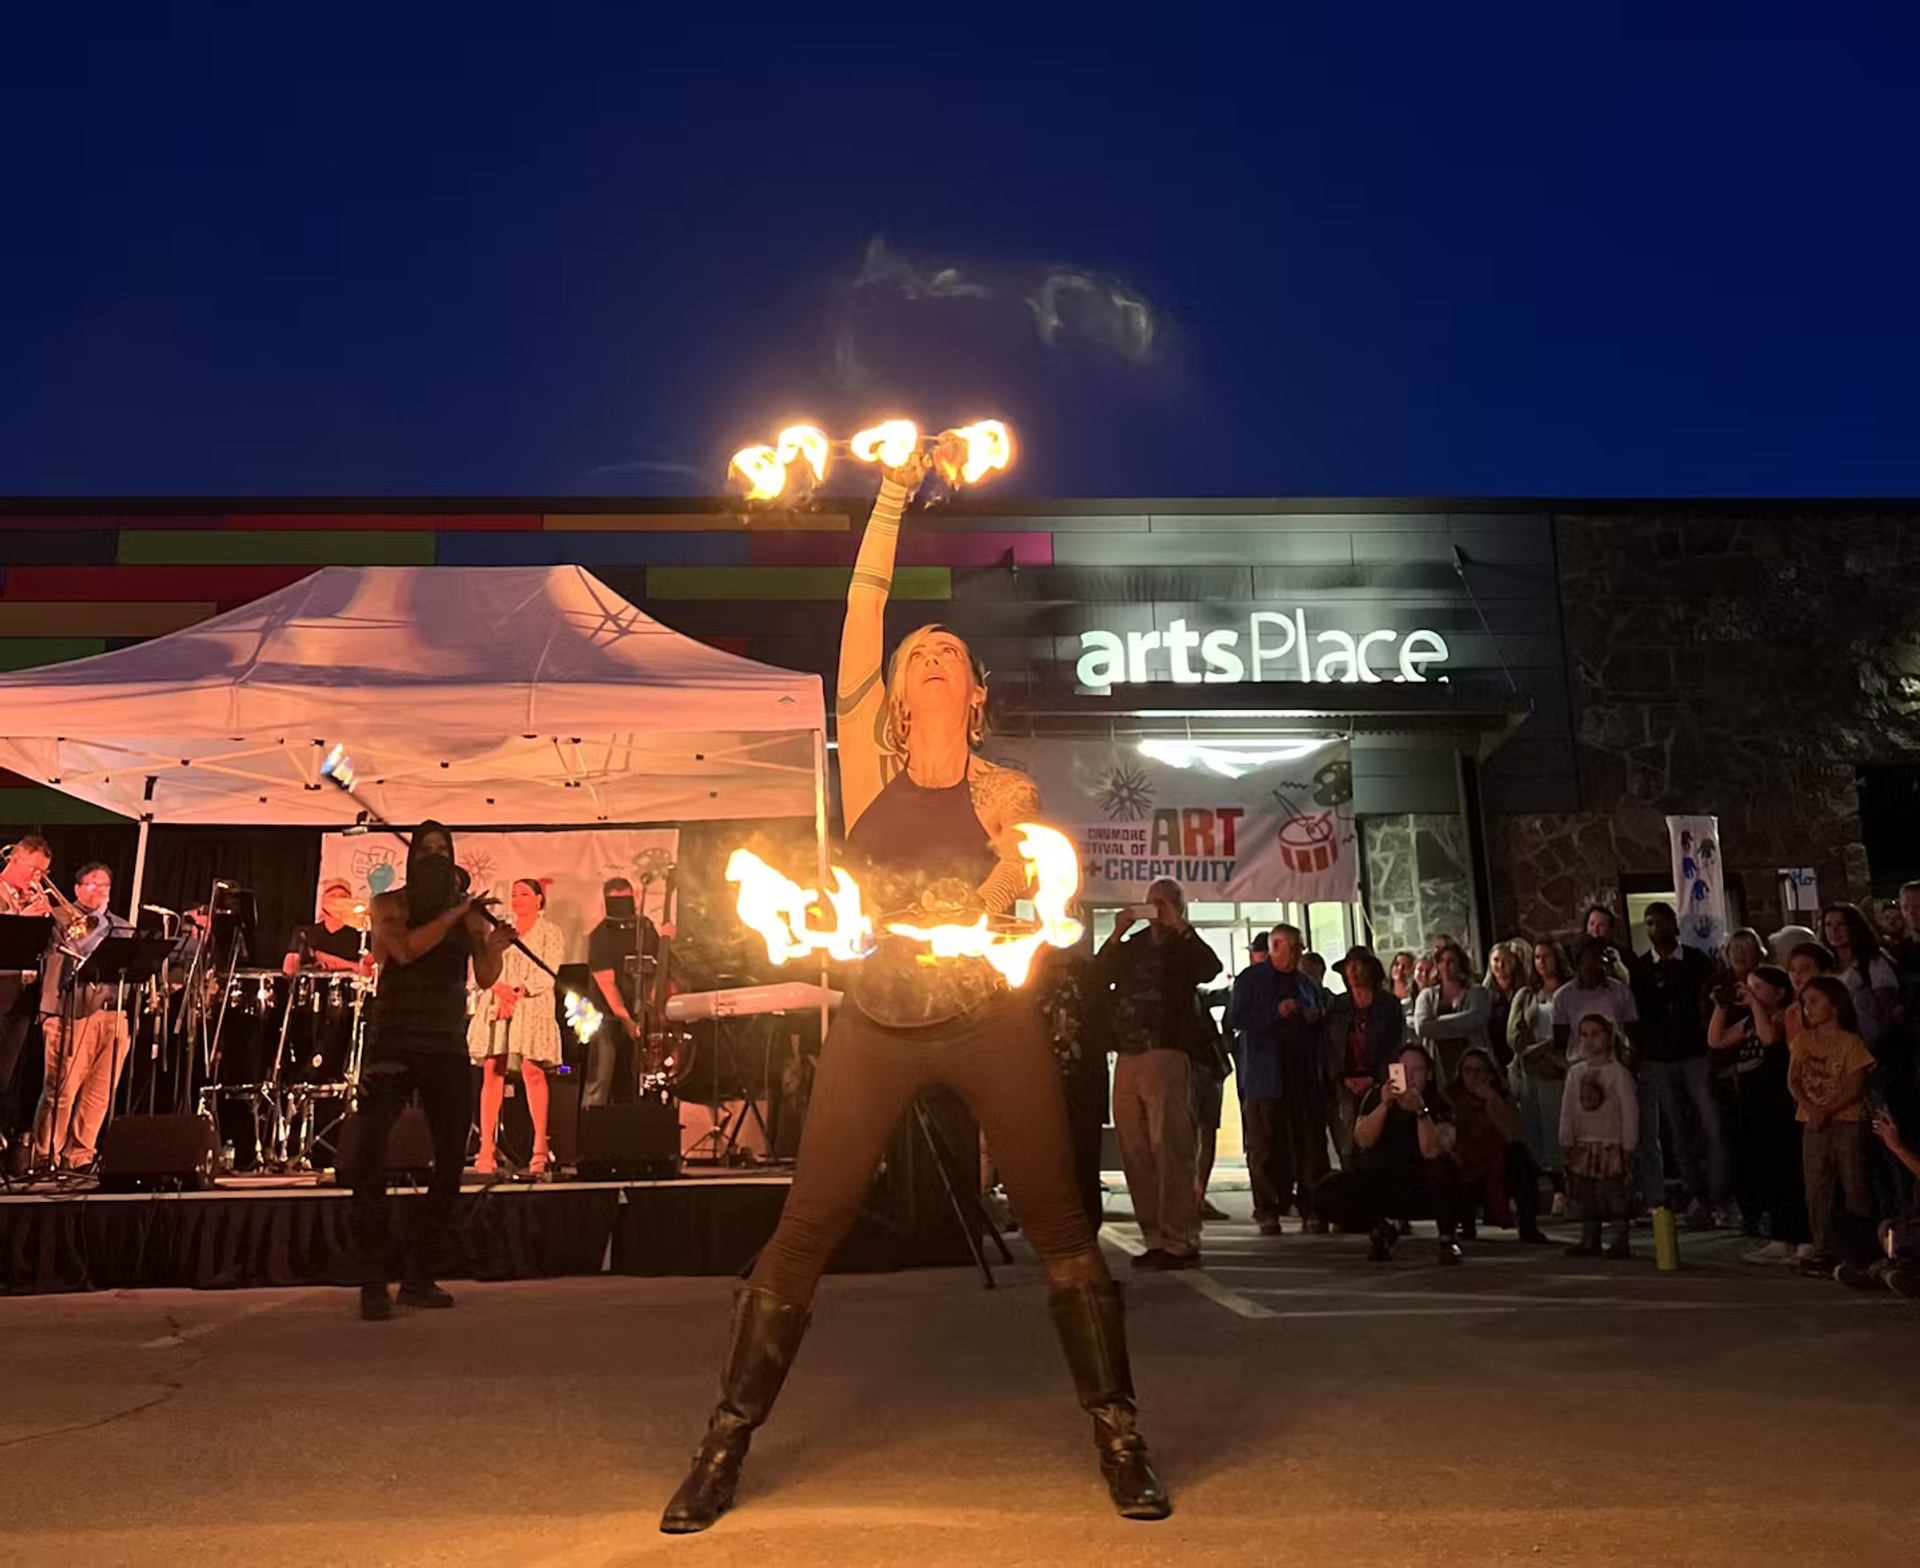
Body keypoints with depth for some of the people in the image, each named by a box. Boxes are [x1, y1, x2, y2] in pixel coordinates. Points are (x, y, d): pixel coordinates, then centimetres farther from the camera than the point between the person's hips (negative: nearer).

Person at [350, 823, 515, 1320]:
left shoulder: (469, 912, 11)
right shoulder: (389, 904, 4)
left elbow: (485, 979, 5)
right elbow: (404, 949, -15)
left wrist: (495, 948, -14)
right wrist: (453, 914, -17)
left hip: (448, 1047, 3)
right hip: (392, 1043, -3)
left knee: (452, 1161, 3)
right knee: (368, 1156, -13)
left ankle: (417, 1277, 13)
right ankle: (372, 1283, -7)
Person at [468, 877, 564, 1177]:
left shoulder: (549, 932, 9)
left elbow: (547, 973, -3)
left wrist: (518, 992, -16)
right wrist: (498, 988, -10)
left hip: (531, 1007, -4)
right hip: (494, 1007, 4)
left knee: (532, 1071, -12)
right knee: (492, 1071, -4)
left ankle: (540, 1147, -13)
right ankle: (487, 1148, -4)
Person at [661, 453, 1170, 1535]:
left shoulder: (1009, 791, 5)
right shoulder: (869, 762, 2)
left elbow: (1008, 909, 4)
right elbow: (863, 609, -3)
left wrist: (1013, 859, -16)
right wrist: (893, 497, -3)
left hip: (992, 1025, 0)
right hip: (877, 1027, 0)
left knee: (1061, 1225, 1)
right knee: (806, 1235, 1)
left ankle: (1120, 1435, 17)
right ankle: (726, 1446, 16)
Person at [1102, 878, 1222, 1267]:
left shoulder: (1184, 946, 9)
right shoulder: (1132, 945, 22)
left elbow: (1210, 968, -13)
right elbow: (1097, 975, 10)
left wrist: (1179, 927, -8)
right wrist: (1116, 934, 2)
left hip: (1166, 1056, -6)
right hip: (1127, 1057, 6)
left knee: (1170, 1150, -11)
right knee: (1135, 1153, 5)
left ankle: (1180, 1242, -9)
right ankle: (1155, 1239, 11)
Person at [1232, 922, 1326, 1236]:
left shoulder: (1307, 983, 19)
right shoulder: (1250, 978, 4)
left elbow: (1323, 1018, 28)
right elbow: (1239, 1018, -6)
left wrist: (1317, 1018, 4)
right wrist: (1277, 1012, -14)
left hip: (1304, 1074, 5)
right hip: (1266, 1075, -4)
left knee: (1311, 1142, 0)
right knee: (1266, 1144, -4)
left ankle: (1311, 1208, 7)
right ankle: (1268, 1210, 2)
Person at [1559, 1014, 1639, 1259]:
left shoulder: (1618, 1073, -7)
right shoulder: (1576, 1072, 8)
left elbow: (1630, 1111, -9)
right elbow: (1567, 1110, 10)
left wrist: (1628, 1147, -11)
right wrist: (1566, 1143, 7)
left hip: (1612, 1145, -5)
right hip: (1584, 1145, 5)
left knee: (1615, 1192, -5)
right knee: (1586, 1195, 8)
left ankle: (1620, 1241, 2)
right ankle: (1589, 1240, 17)